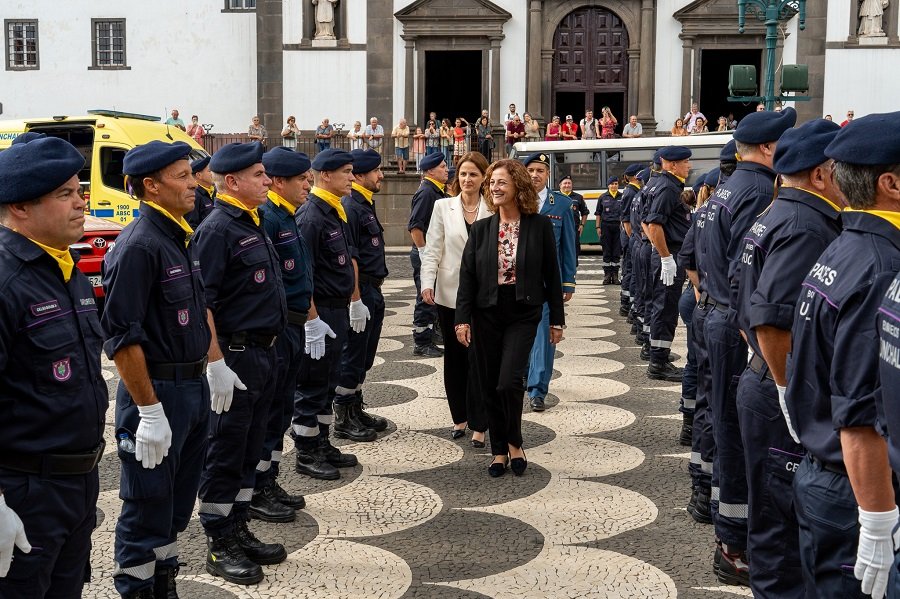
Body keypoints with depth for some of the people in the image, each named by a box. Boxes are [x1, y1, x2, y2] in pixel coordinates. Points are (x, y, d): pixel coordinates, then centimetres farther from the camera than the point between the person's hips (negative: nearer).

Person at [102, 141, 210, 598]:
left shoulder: (181, 238, 11)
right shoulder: (138, 245, -17)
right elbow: (122, 337, -21)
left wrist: (209, 369, 18)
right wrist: (148, 411, -22)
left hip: (194, 387, 9)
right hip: (156, 391, -9)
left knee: (178, 503, 19)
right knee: (147, 508, 3)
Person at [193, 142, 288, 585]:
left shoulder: (252, 224, 13)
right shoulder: (217, 229, -15)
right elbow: (201, 303, -20)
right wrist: (217, 364, -23)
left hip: (263, 353, 9)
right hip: (235, 356, -9)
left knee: (250, 449, 16)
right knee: (225, 453, 1)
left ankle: (239, 531, 28)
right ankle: (220, 547, 12)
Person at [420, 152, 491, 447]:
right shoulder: (443, 207, 3)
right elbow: (432, 249, 2)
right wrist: (427, 283, -11)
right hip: (450, 293, 2)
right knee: (454, 357, 11)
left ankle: (478, 425, 4)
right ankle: (459, 417, 26)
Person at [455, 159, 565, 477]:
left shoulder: (539, 226, -2)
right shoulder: (481, 228, 3)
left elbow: (551, 274, 1)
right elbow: (467, 275, 2)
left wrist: (557, 319, 2)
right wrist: (463, 318, -5)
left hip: (523, 313, -3)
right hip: (486, 313, 3)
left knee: (508, 382, -13)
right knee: (490, 386, 6)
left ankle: (514, 443, 13)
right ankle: (499, 450, 21)